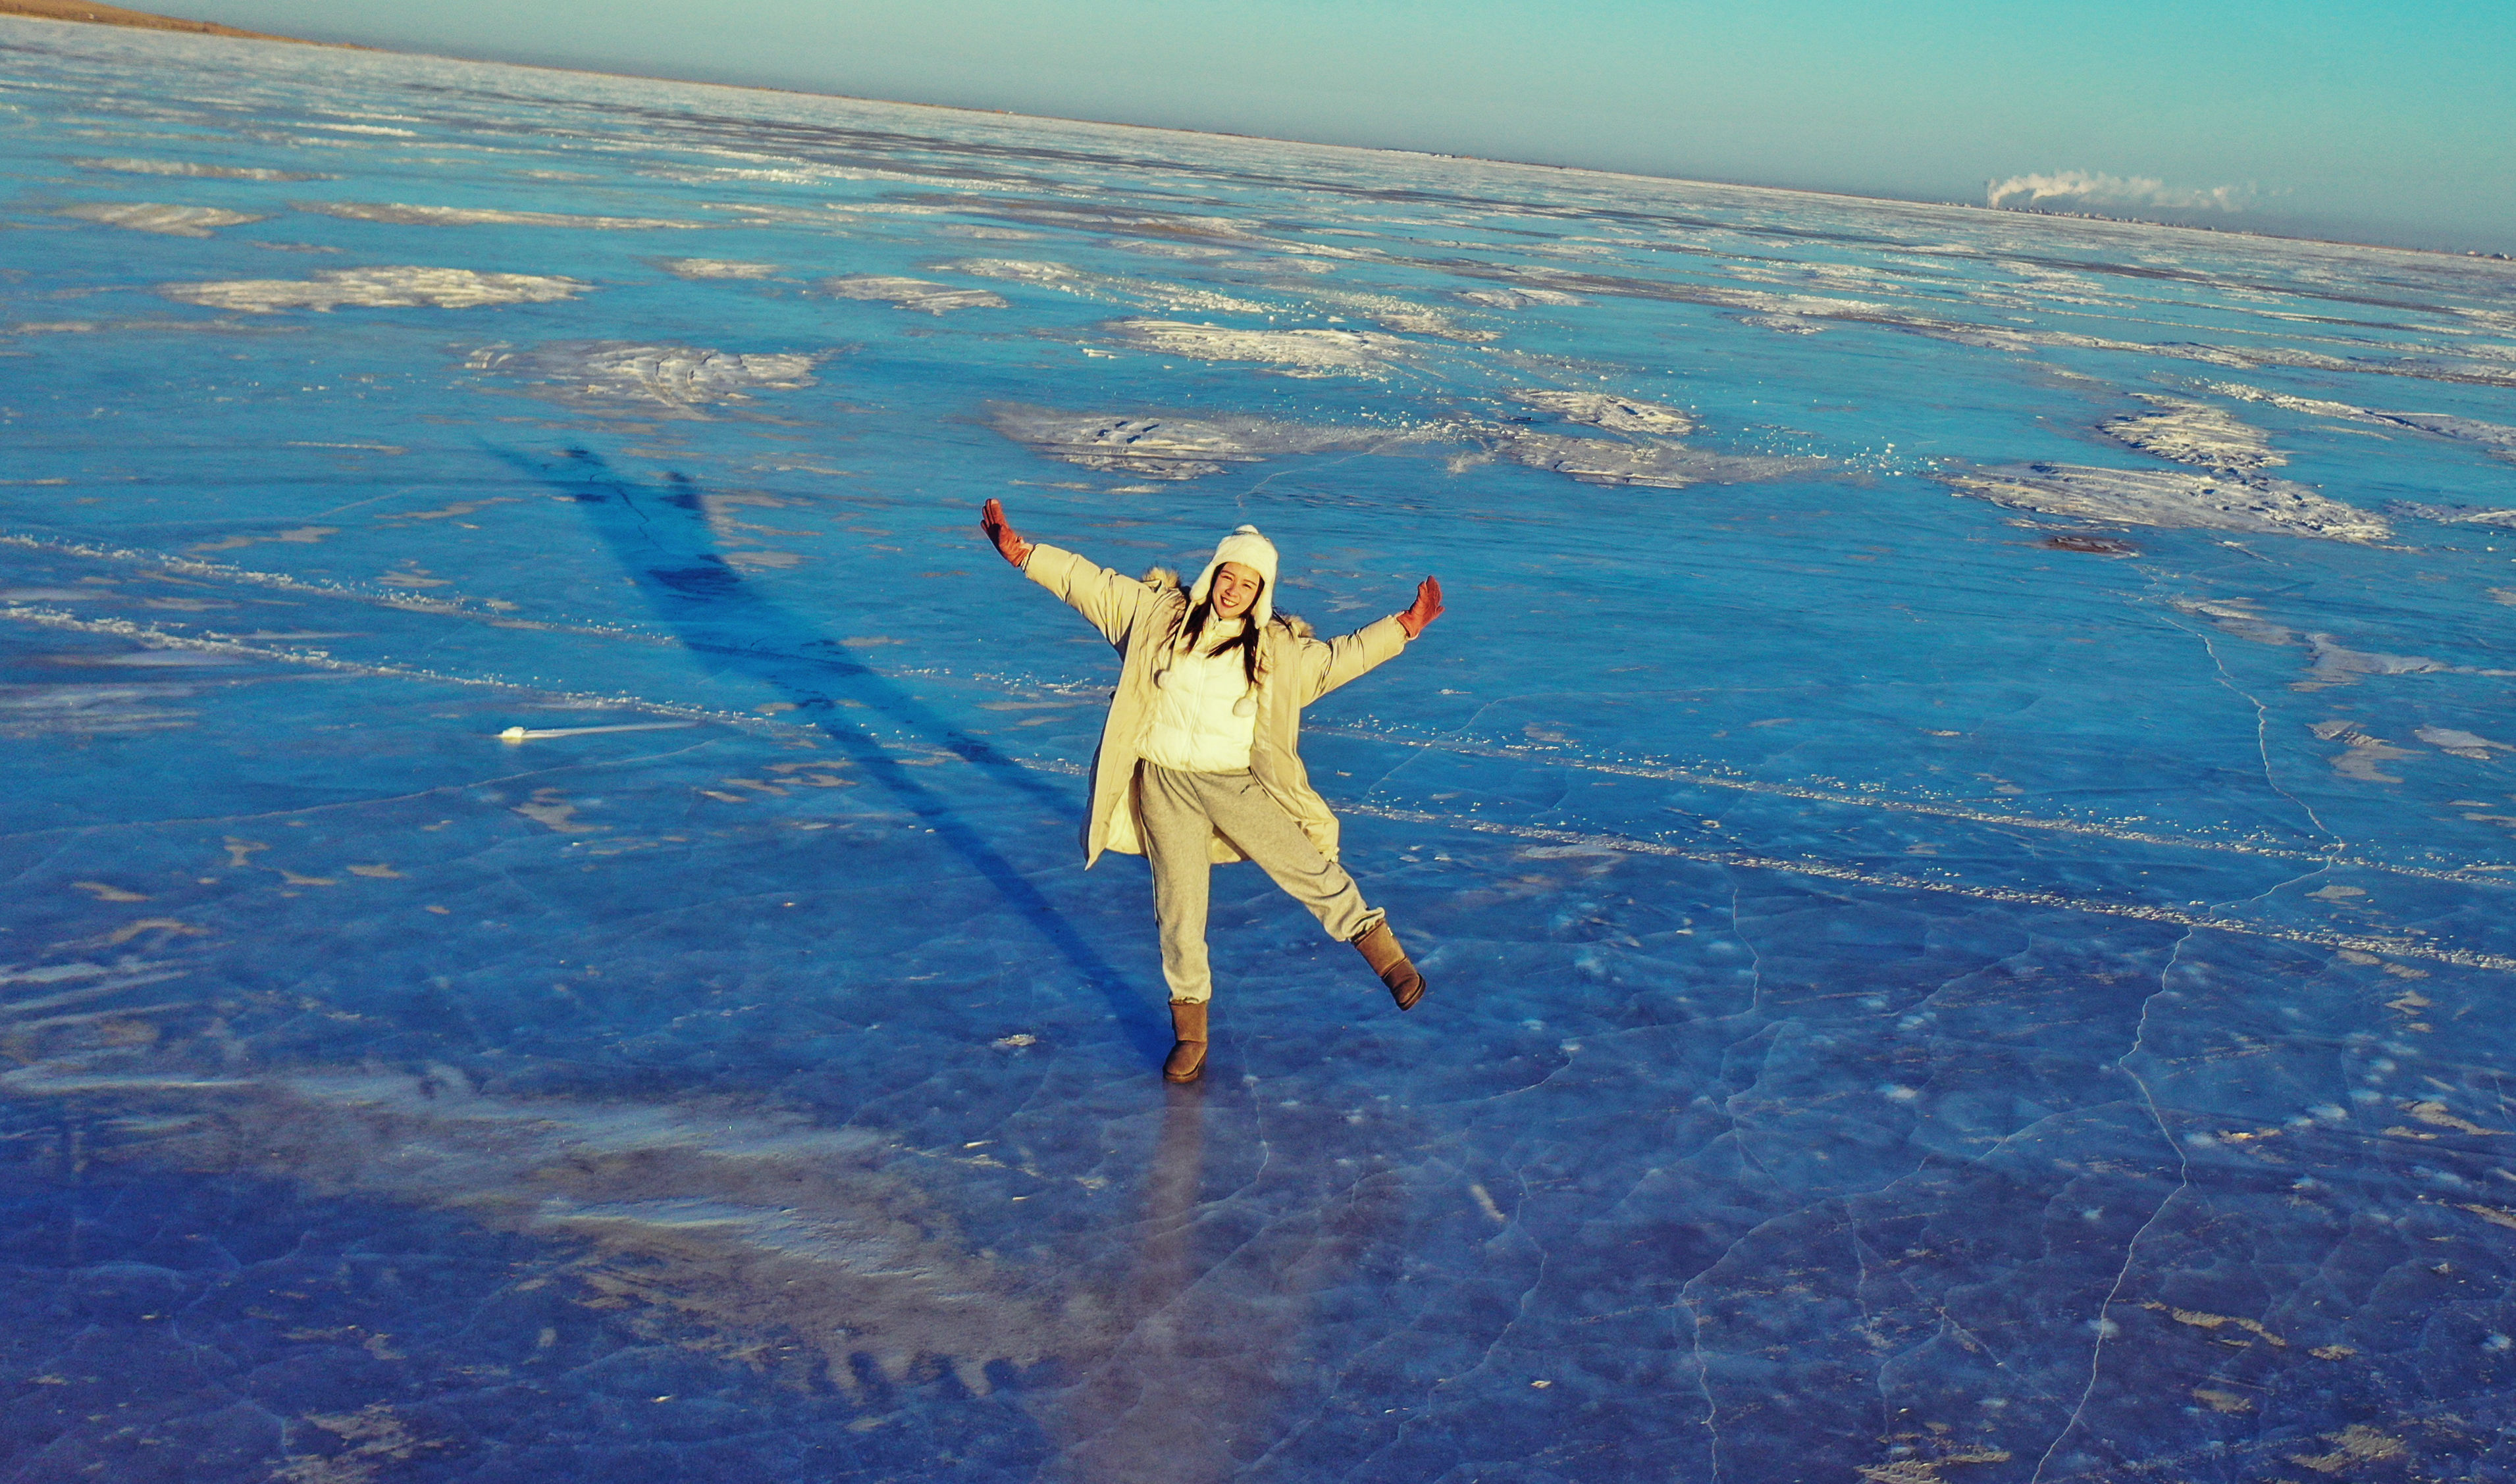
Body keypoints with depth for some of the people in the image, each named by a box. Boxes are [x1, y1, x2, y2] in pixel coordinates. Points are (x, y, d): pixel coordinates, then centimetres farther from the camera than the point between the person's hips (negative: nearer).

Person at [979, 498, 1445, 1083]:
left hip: (1238, 784, 0)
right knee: (1179, 909, 5)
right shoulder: (1159, 613, 2)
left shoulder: (1279, 648, 2)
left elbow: (1338, 658, 12)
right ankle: (1189, 1033, 19)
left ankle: (1387, 956, 15)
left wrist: (1405, 625, 5)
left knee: (1309, 870, -5)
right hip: (1166, 784, 0)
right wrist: (1020, 552, 6)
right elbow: (1089, 583, 7)